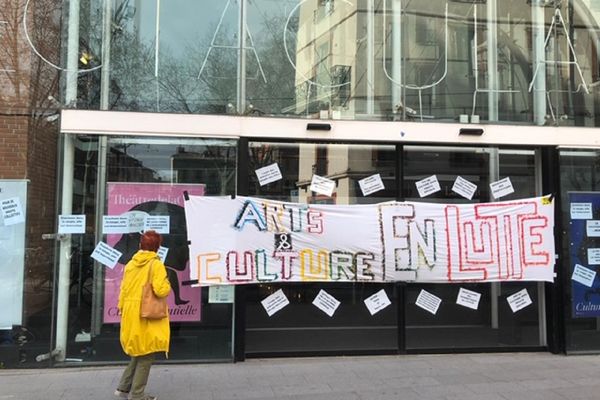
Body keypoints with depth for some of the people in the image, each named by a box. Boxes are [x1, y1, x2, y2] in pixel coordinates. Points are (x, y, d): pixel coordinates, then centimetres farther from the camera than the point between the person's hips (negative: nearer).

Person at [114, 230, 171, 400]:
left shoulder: (130, 264, 7)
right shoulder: (156, 264, -12)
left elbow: (123, 290, 10)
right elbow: (161, 290, -21)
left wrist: (122, 310, 18)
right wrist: (167, 285, 1)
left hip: (131, 315, 7)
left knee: (138, 353, 22)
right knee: (146, 355, 5)